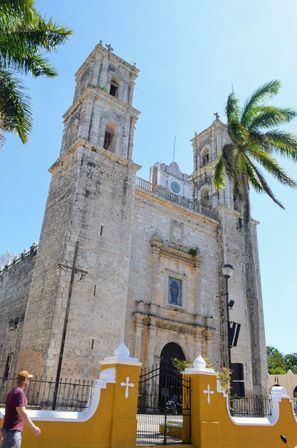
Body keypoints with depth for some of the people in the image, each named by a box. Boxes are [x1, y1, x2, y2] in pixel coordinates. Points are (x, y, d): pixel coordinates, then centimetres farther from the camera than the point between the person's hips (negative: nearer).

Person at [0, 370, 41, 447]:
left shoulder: (12, 392, 14)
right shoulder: (19, 393, -17)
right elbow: (22, 413, -22)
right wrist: (33, 427, -17)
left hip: (9, 429, 10)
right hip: (13, 431, -10)